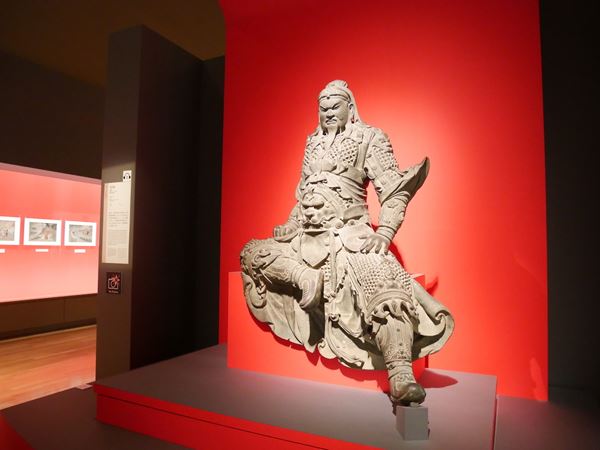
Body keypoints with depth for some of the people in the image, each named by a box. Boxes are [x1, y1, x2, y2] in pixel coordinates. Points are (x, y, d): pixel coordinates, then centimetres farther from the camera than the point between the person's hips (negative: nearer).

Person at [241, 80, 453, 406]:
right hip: (307, 236, 7)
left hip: (350, 234, -6)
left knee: (382, 282, -33)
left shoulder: (369, 138, 2)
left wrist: (384, 234, -21)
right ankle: (307, 278, -19)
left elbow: (395, 192, -6)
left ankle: (401, 378, -37)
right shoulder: (313, 141, 19)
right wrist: (290, 227, 15)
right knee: (251, 253, 2)